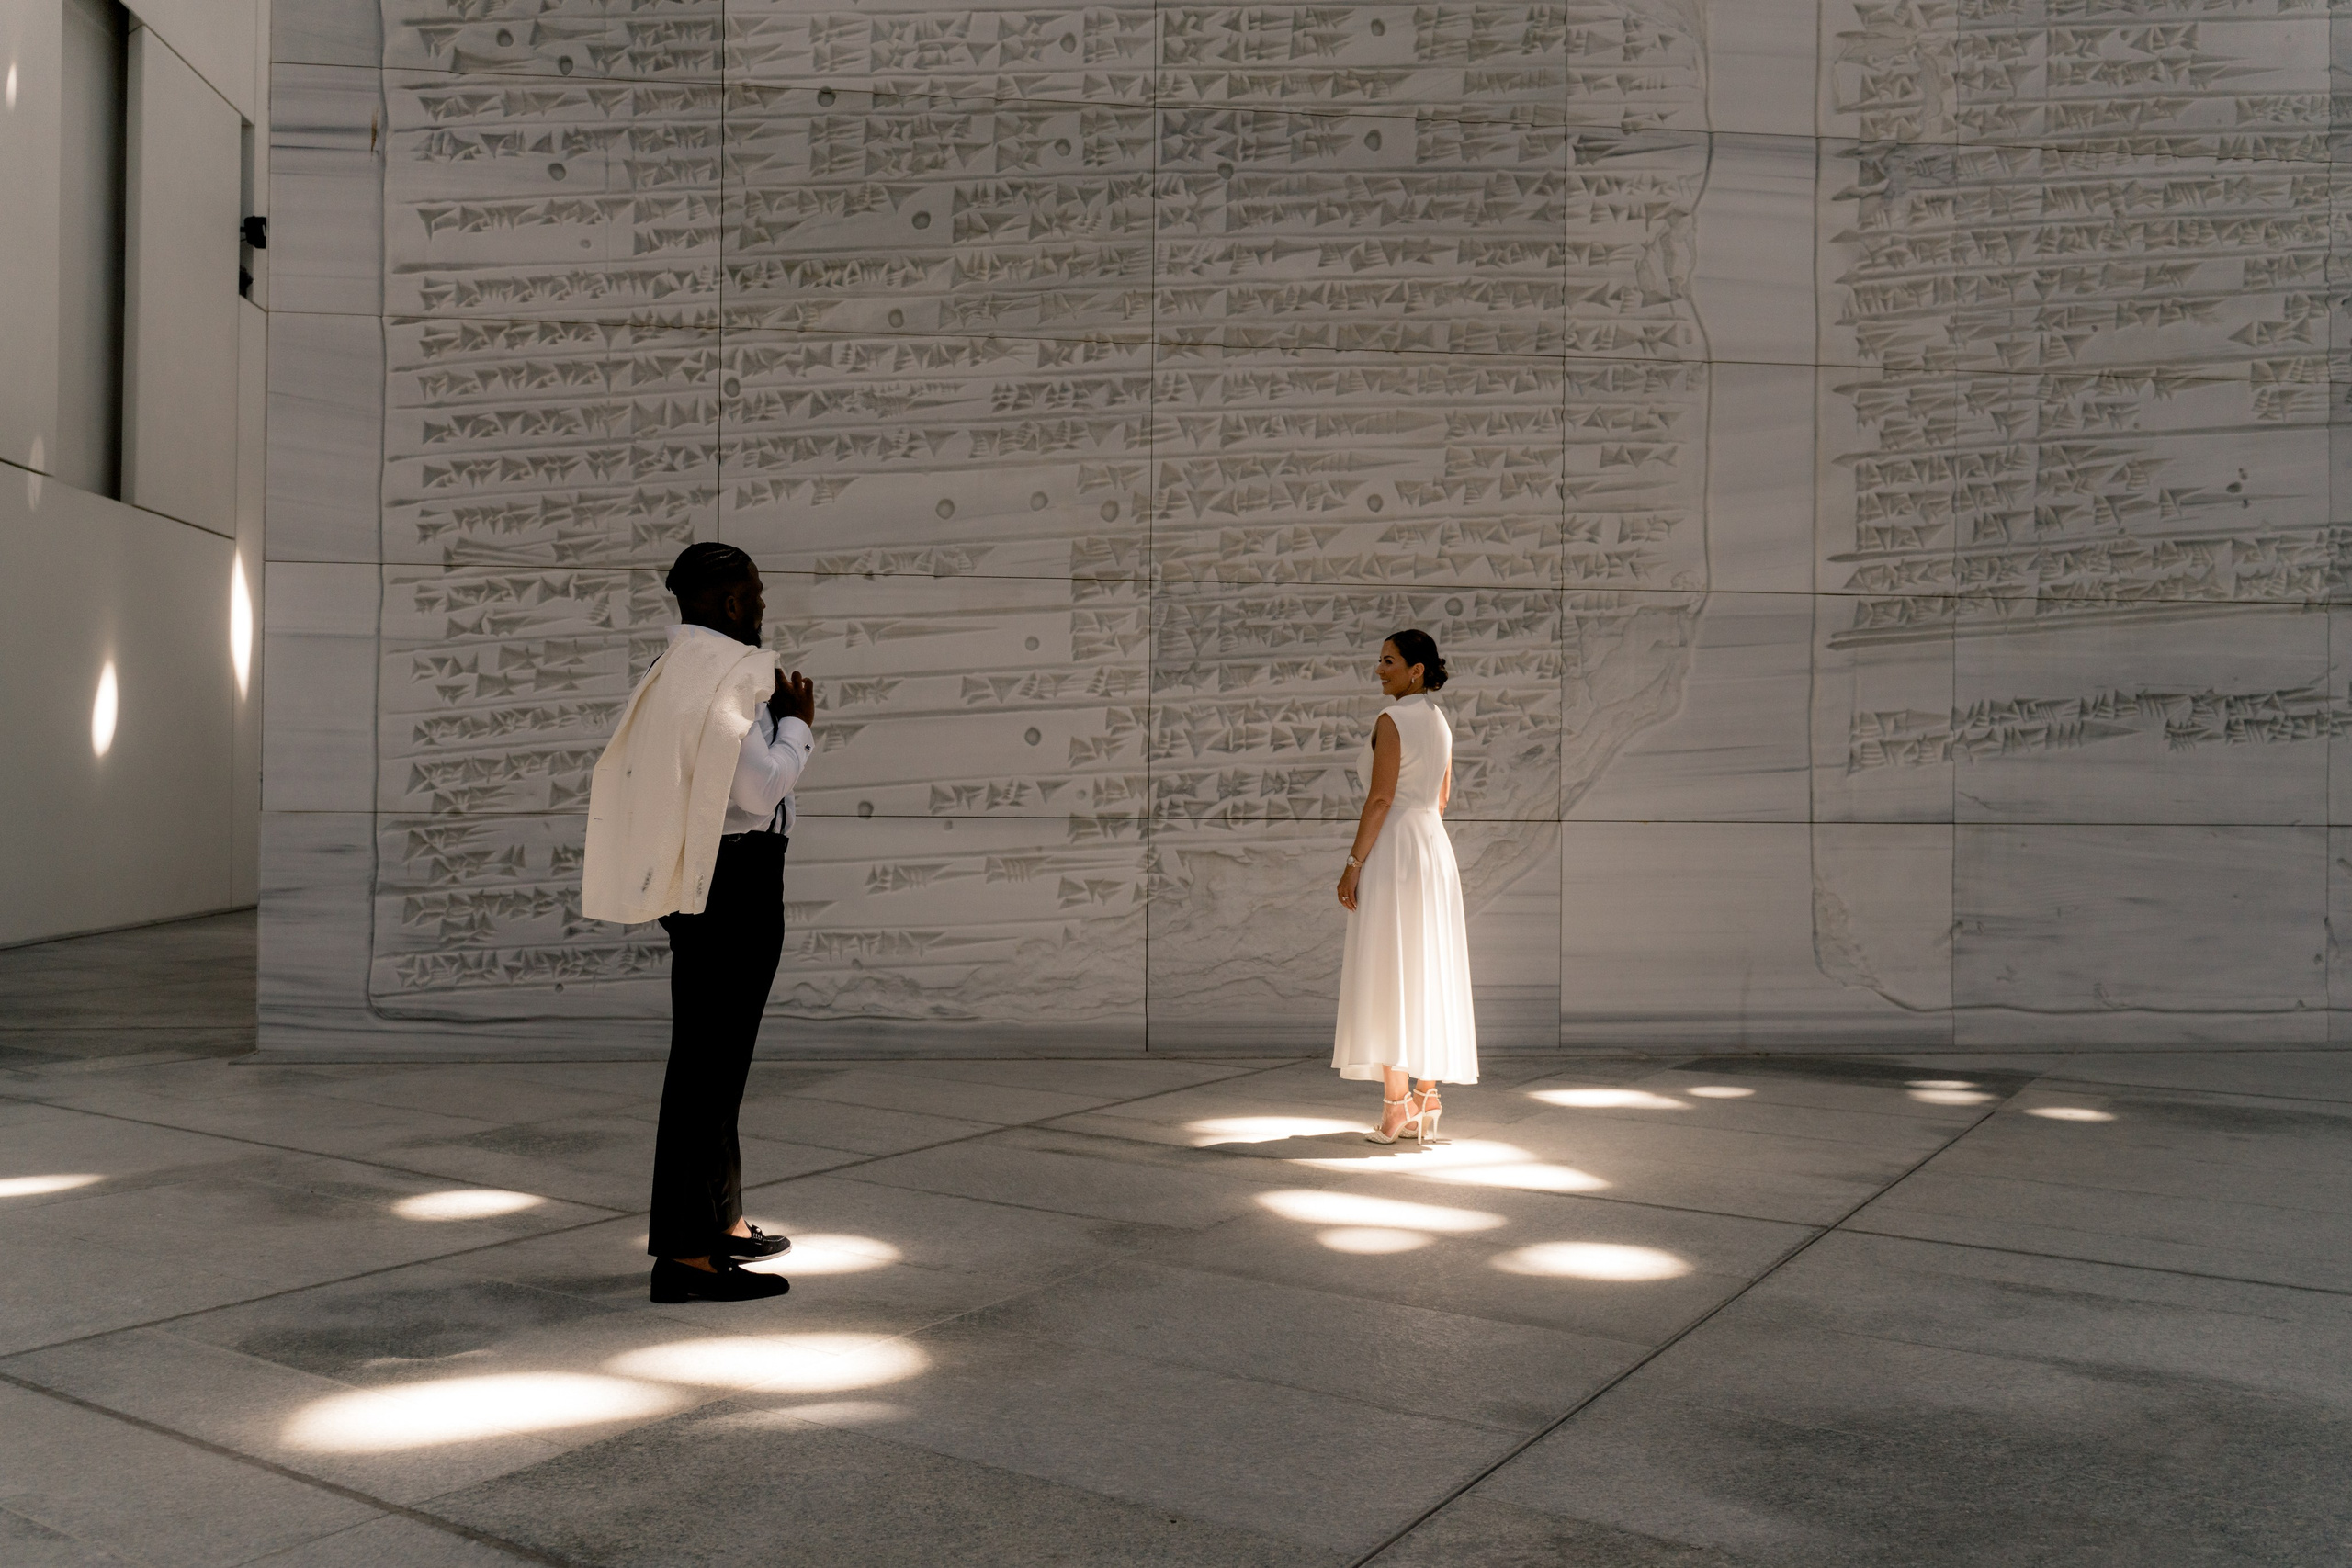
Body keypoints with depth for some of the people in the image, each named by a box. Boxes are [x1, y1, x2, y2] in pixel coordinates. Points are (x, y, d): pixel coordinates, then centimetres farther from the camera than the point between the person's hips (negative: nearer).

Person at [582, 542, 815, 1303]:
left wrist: (776, 716, 11)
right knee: (711, 1059, -6)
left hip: (703, 873, 11)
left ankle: (718, 1219, 33)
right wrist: (797, 723, -6)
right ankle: (686, 1251, -1)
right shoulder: (726, 674, -16)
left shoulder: (684, 667, 14)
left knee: (710, 1054, 19)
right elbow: (761, 786, -20)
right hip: (736, 878, -11)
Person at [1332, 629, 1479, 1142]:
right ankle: (1426, 1100, 13)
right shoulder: (1440, 721, 13)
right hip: (1435, 848, 9)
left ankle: (1395, 1109, -5)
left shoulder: (1391, 722, -13)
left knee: (1388, 975, -5)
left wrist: (1354, 864, -15)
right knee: (1428, 974, 10)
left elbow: (1380, 798, -17)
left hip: (1393, 849, -9)